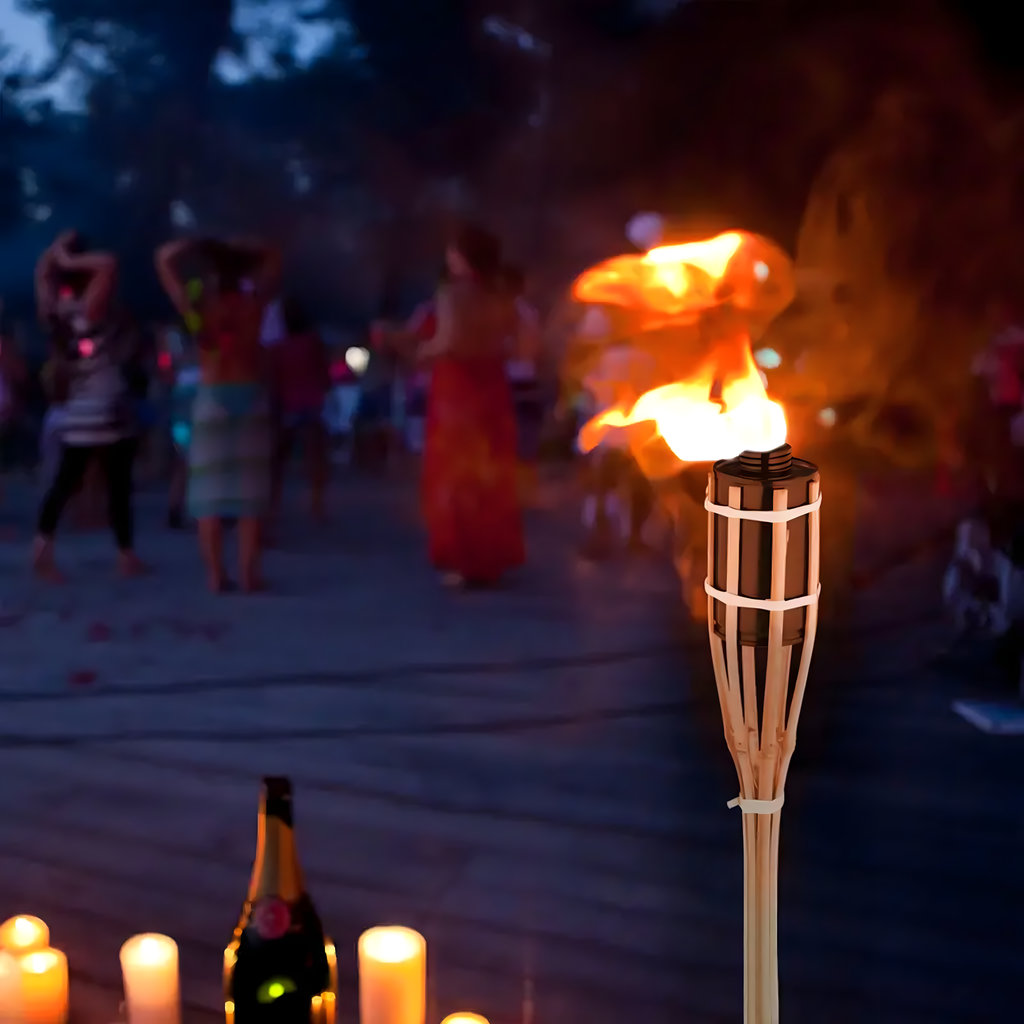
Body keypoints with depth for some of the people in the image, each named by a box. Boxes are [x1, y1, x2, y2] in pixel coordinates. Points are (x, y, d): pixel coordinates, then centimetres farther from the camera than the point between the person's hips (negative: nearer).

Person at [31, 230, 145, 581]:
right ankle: (127, 556, 7)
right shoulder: (90, 308, -14)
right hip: (106, 413, -7)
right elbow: (109, 263, -25)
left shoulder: (53, 311, 4)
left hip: (75, 414, 7)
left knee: (64, 483, 11)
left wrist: (58, 249, 11)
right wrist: (73, 260, -16)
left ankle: (42, 546, 3)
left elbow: (42, 273, 21)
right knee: (118, 487, 2)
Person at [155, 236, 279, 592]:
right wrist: (236, 251, 6)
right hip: (252, 397, 1)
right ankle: (248, 572, -2)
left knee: (210, 487, 2)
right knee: (249, 487, 2)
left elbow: (164, 259, -3)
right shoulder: (255, 302, -2)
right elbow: (271, 258, 14)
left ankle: (215, 574, -2)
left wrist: (196, 244, 1)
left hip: (213, 399, -1)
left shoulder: (198, 307, -7)